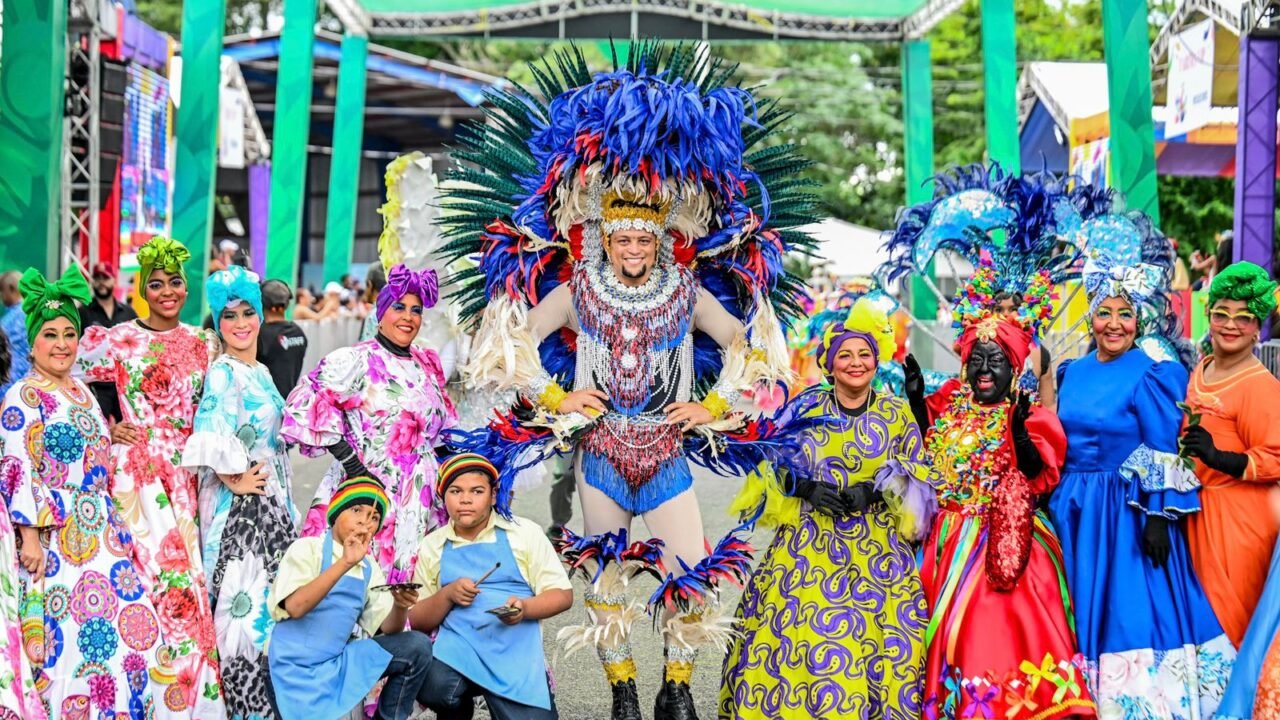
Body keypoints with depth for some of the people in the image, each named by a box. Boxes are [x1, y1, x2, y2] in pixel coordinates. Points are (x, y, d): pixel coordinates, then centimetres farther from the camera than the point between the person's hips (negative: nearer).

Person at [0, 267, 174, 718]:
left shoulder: (82, 393, 16)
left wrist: (115, 527, 20)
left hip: (98, 531, 8)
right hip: (54, 534, -8)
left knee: (126, 621, 4)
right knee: (70, 634, -8)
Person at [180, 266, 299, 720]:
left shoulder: (260, 372, 14)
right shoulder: (223, 372, -14)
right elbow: (211, 440, -27)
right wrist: (234, 481, -16)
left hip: (272, 501, 9)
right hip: (237, 505, -9)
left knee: (270, 593, 12)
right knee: (243, 600, -6)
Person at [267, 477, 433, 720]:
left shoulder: (369, 569, 10)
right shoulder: (307, 548, -7)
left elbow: (388, 628, 4)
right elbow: (295, 606, -24)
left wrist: (400, 606, -19)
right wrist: (345, 563, -31)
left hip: (337, 663, 6)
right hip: (296, 668, -5)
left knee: (417, 647, -10)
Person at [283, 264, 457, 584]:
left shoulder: (428, 365, 14)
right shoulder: (356, 360, -8)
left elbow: (443, 427, 25)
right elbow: (309, 402, -18)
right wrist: (348, 460, -18)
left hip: (421, 502, 6)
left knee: (409, 576, 6)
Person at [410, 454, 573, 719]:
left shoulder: (524, 532, 6)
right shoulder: (432, 546, 11)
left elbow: (562, 594, 3)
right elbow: (418, 620, 11)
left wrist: (524, 608, -16)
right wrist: (447, 595, -9)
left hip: (515, 651, -1)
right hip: (457, 645, 1)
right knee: (430, 685, -31)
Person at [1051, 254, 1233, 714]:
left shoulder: (1151, 376, -9)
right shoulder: (1072, 372, 9)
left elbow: (1165, 456, -12)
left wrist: (1158, 519, -17)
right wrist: (1052, 504, 14)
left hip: (1126, 515, -6)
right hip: (1073, 513, 6)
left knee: (1129, 608, -4)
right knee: (1081, 610, 12)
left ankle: (1131, 702, 6)